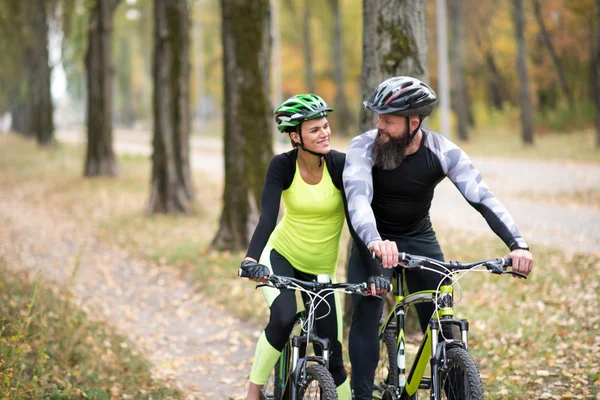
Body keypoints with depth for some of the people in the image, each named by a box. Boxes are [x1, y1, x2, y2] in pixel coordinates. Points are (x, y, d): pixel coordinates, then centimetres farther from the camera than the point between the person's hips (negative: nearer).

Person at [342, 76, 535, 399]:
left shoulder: (442, 152, -20)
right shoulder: (363, 148, -24)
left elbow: (483, 198, -25)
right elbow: (358, 199, -38)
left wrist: (517, 244, -40)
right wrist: (375, 242, -59)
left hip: (419, 238, 2)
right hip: (374, 240, -1)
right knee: (366, 312, -17)